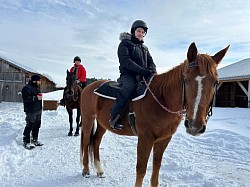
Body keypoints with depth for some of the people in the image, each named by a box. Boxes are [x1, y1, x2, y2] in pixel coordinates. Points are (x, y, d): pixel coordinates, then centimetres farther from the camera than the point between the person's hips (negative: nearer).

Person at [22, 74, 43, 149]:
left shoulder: (37, 87, 15)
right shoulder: (27, 88, -15)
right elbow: (25, 98, -24)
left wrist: (40, 96, 14)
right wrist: (36, 98, -23)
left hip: (38, 110, 9)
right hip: (31, 111, -9)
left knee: (37, 126, 16)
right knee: (29, 126, -5)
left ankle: (34, 140, 29)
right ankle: (26, 142, 6)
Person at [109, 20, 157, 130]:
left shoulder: (144, 48, 25)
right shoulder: (125, 43, 4)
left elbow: (151, 62, 19)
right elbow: (125, 61, -12)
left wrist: (151, 70, -8)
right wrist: (142, 70, -23)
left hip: (143, 76, 7)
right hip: (128, 74, -6)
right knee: (130, 86, -38)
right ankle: (114, 117, -32)